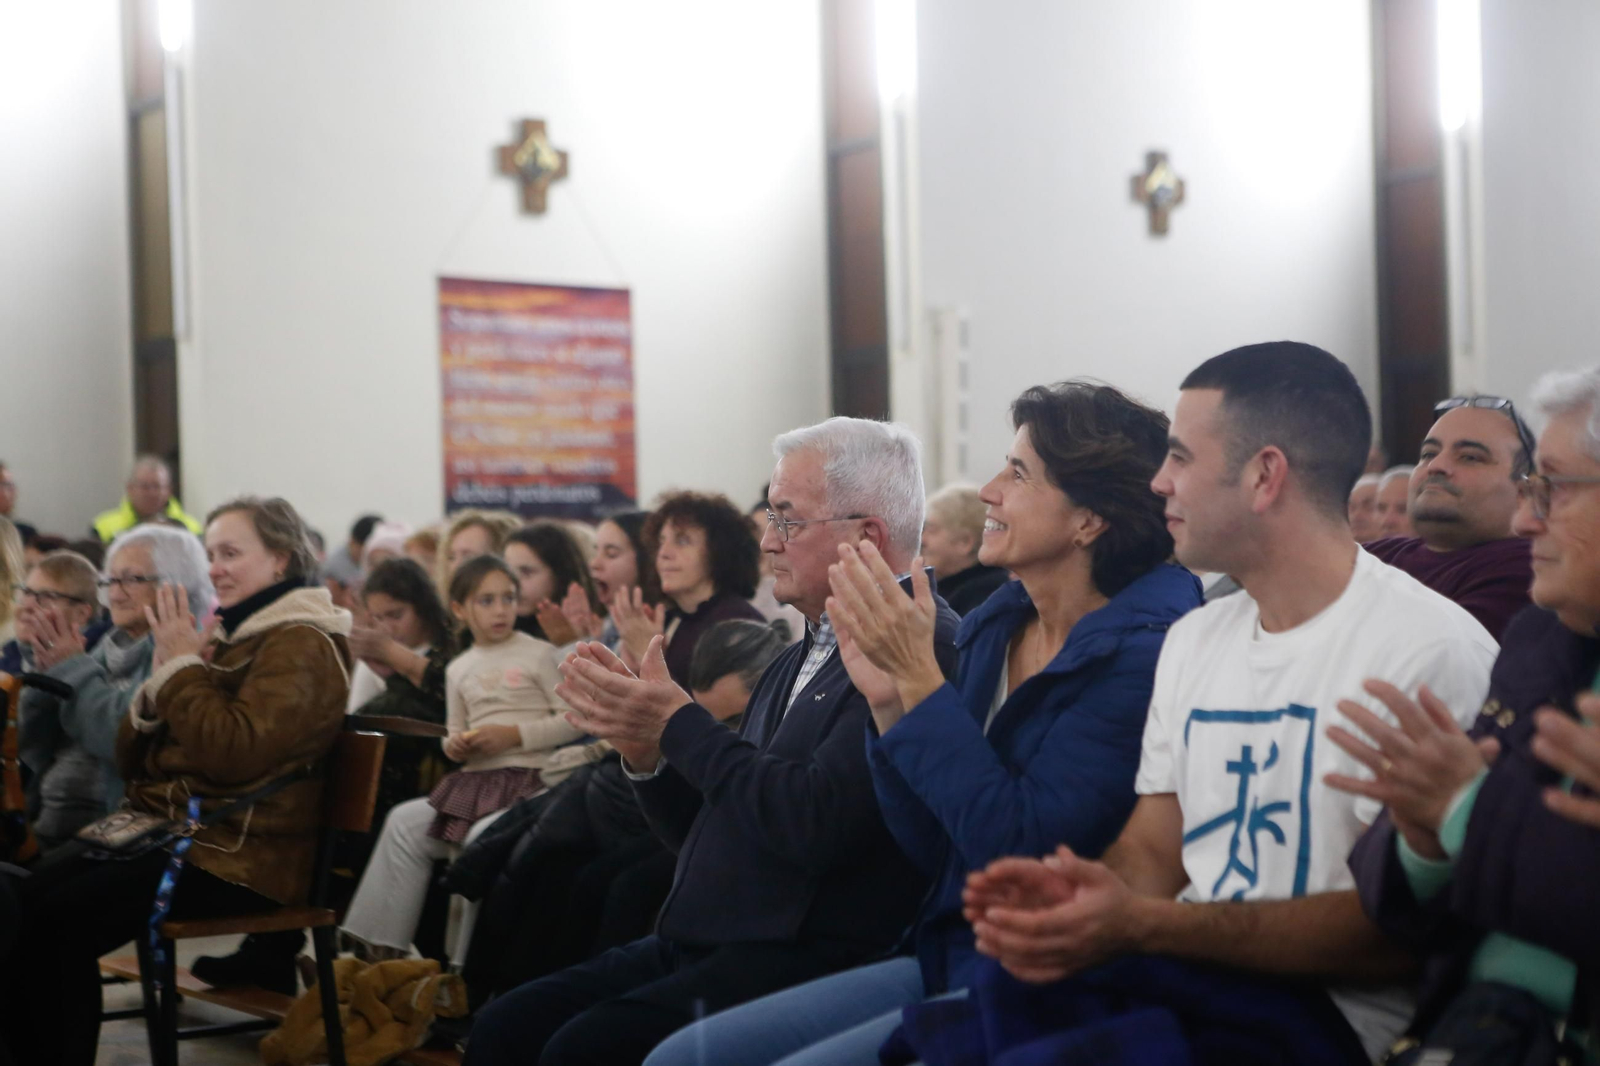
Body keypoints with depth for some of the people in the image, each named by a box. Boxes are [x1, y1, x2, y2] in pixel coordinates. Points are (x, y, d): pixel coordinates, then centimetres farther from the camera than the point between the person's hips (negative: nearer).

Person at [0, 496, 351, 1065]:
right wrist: (163, 677, -1)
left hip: (240, 853, -8)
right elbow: (130, 758, 17)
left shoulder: (301, 645, -8)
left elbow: (235, 753, -24)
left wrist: (182, 667, -12)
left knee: (62, 917, -23)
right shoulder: (225, 635, 18)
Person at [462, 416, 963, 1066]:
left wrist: (678, 722, -11)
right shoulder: (797, 659, 17)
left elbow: (812, 823, -22)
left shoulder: (923, 648, -12)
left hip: (807, 959, -9)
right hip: (699, 945, 9)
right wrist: (644, 748, 2)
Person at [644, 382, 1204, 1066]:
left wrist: (920, 680, -18)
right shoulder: (995, 626, 9)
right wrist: (889, 701, -3)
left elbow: (1021, 843, -23)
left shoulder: (1138, 652, -15)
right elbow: (933, 848, 11)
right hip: (947, 960, 8)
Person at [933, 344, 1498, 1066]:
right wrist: (1074, 899, -12)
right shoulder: (1193, 639, 15)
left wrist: (1143, 926, -23)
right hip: (1188, 976, 6)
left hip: (1324, 1006, -6)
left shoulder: (1433, 651, -10)